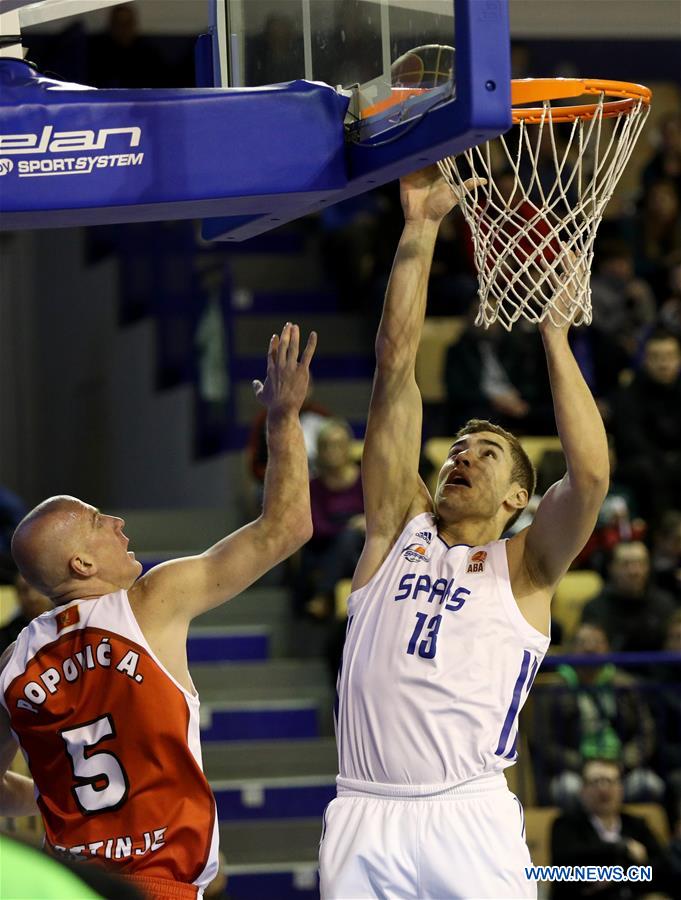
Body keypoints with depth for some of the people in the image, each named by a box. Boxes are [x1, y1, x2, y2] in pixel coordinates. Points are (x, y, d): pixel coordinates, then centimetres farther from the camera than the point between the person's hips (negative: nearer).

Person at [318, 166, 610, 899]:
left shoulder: (522, 567, 9)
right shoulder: (398, 528, 15)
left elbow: (590, 474, -10)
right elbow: (395, 366, 10)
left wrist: (553, 331, -5)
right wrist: (420, 229, 5)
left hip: (469, 820, -2)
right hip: (364, 816, 2)